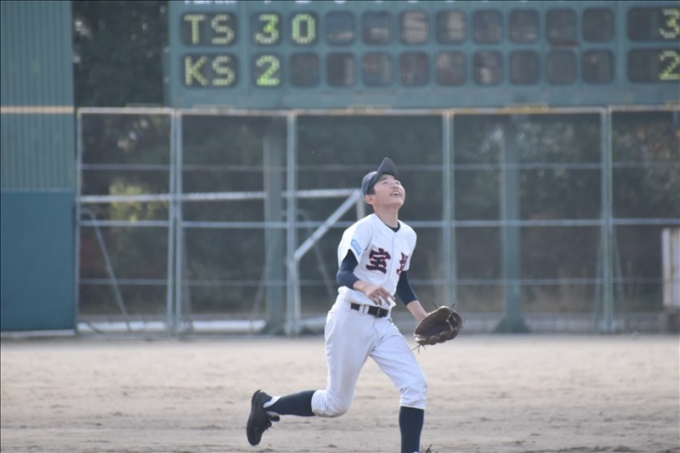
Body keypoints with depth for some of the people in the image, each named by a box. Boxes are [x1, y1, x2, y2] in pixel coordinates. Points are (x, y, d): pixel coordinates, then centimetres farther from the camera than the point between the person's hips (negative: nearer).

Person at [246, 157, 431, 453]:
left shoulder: (408, 235, 9)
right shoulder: (364, 229, -14)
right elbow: (343, 275, -25)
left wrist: (423, 318, 10)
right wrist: (366, 287, -46)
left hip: (382, 324, 7)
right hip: (351, 320, -7)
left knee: (415, 386, -10)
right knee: (336, 404, 2)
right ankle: (266, 405, 23)